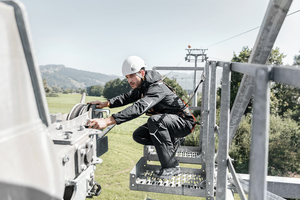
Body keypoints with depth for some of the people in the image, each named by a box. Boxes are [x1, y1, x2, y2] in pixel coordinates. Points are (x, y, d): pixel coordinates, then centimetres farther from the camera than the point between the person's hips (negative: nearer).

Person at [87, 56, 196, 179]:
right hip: (165, 121, 9)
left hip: (184, 122, -9)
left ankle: (171, 167, -23)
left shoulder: (157, 88, -30)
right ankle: (173, 140, 11)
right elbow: (127, 97, 10)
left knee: (154, 120, -36)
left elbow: (139, 108, -44)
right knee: (138, 136, -4)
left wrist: (107, 121, -51)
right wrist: (106, 103, -9)